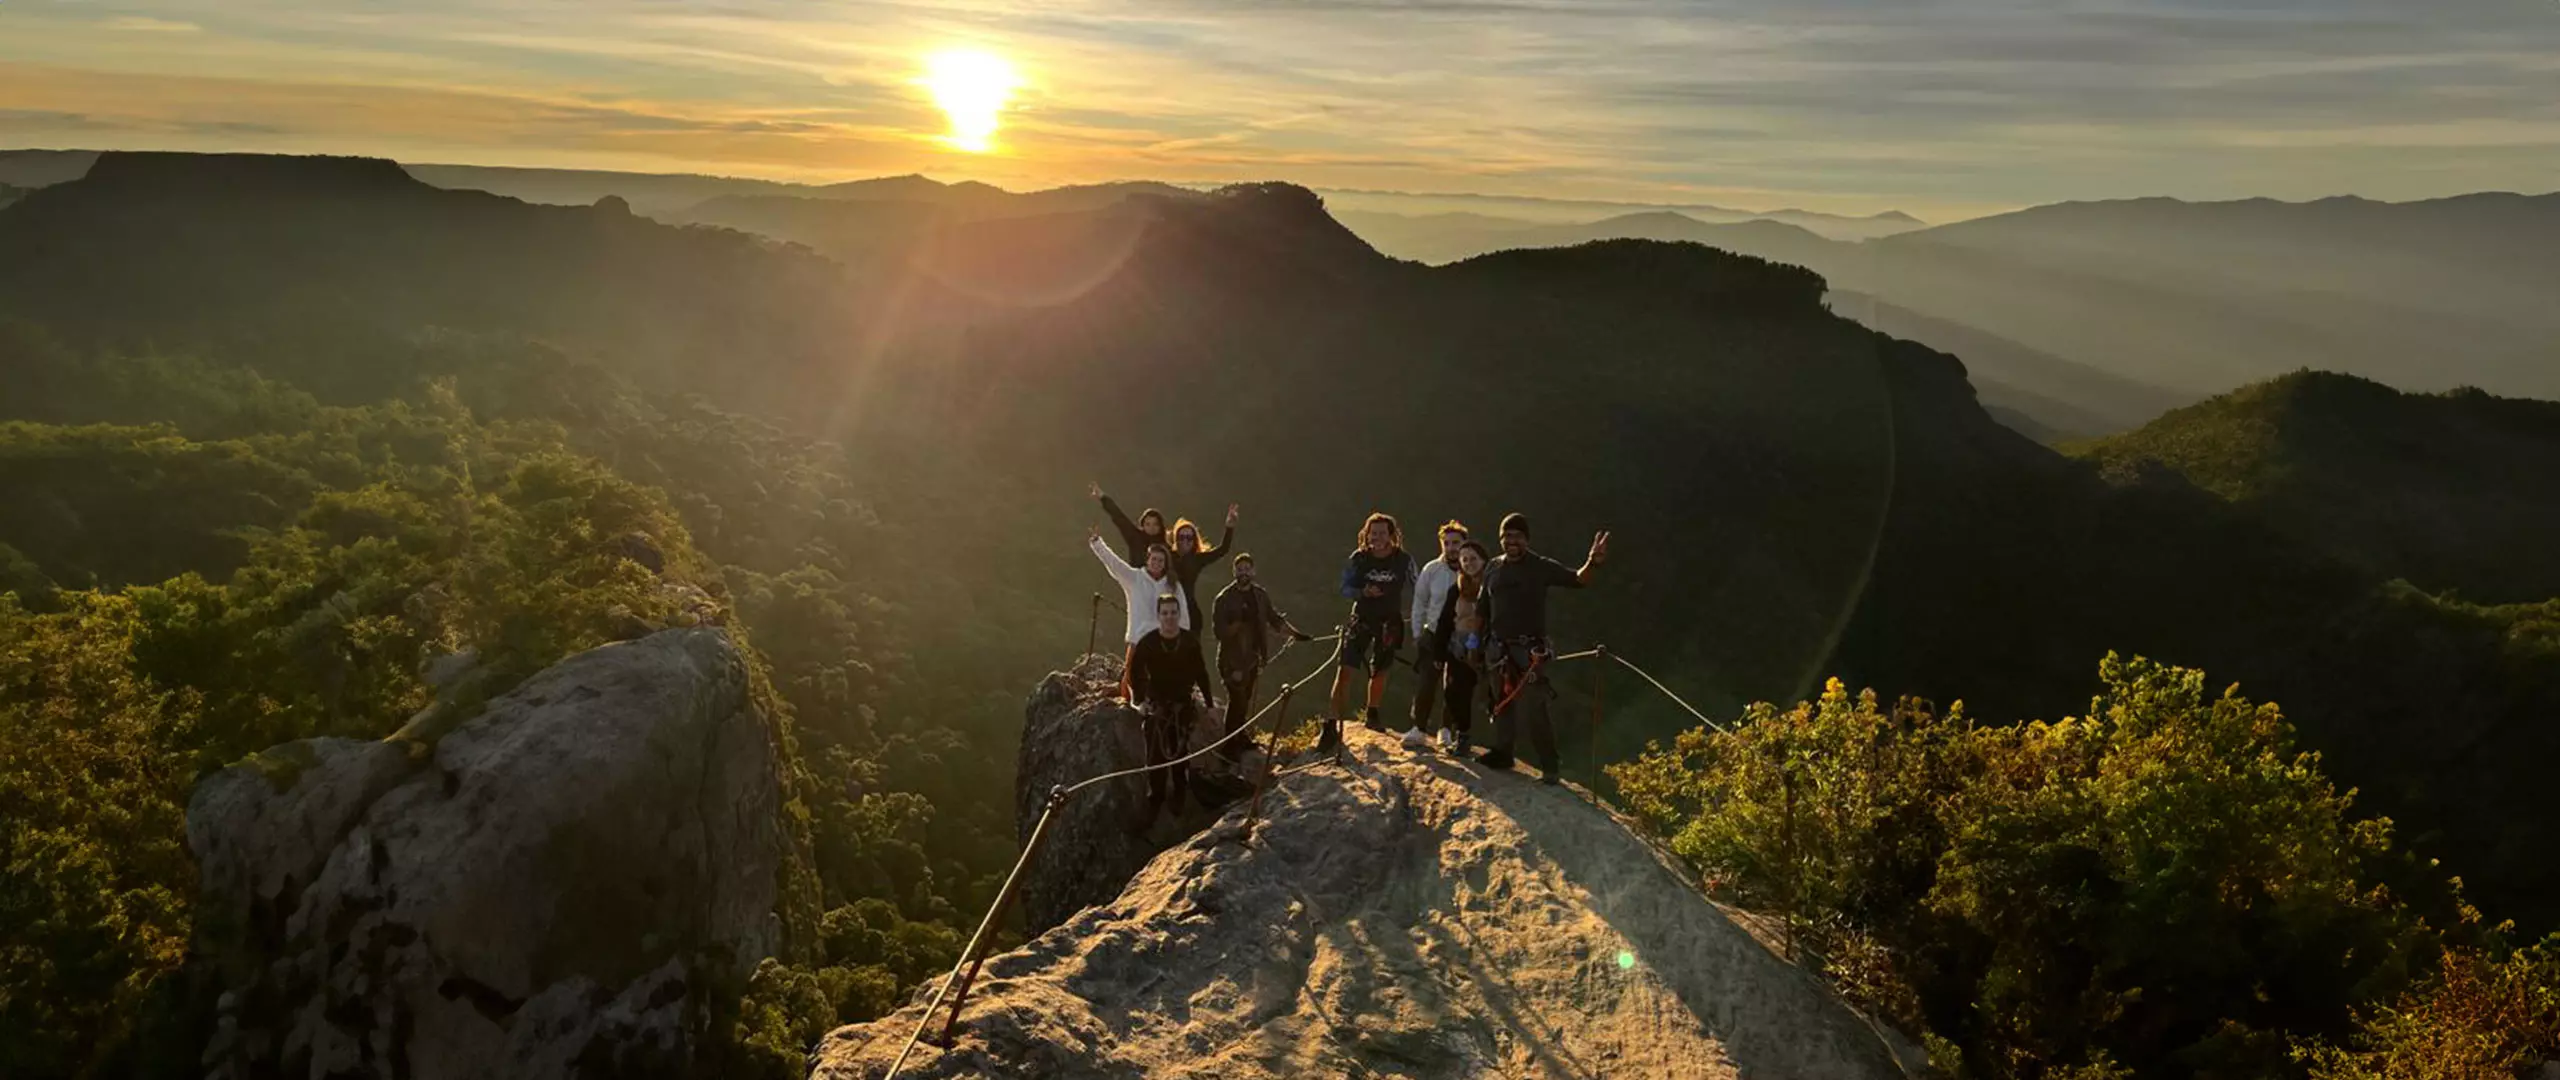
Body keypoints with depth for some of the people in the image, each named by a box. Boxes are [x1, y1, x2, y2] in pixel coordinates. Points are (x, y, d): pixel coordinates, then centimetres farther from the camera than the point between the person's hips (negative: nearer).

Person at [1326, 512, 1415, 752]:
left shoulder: (1404, 561, -8)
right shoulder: (1358, 559, -8)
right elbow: (1345, 588, -1)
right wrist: (1363, 592, -21)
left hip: (1389, 623, 1)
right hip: (1362, 619, -1)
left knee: (1379, 672, 13)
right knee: (1344, 670, -12)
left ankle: (1372, 714, 39)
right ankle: (1332, 726, -10)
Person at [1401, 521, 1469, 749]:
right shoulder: (1431, 570, -4)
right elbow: (1420, 604, 5)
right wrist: (1416, 635, 3)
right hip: (1434, 635, 0)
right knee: (1427, 683, -5)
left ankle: (1447, 730, 24)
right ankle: (1419, 729, 6)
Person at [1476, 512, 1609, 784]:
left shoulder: (1541, 567, -4)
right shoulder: (1493, 569, 9)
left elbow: (1577, 580, -13)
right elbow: (1484, 610, 16)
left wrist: (1593, 563, -33)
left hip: (1530, 649, -5)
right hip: (1500, 648, 5)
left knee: (1532, 709, -10)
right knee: (1501, 704, 13)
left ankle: (1550, 764, 0)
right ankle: (1501, 752, 28)